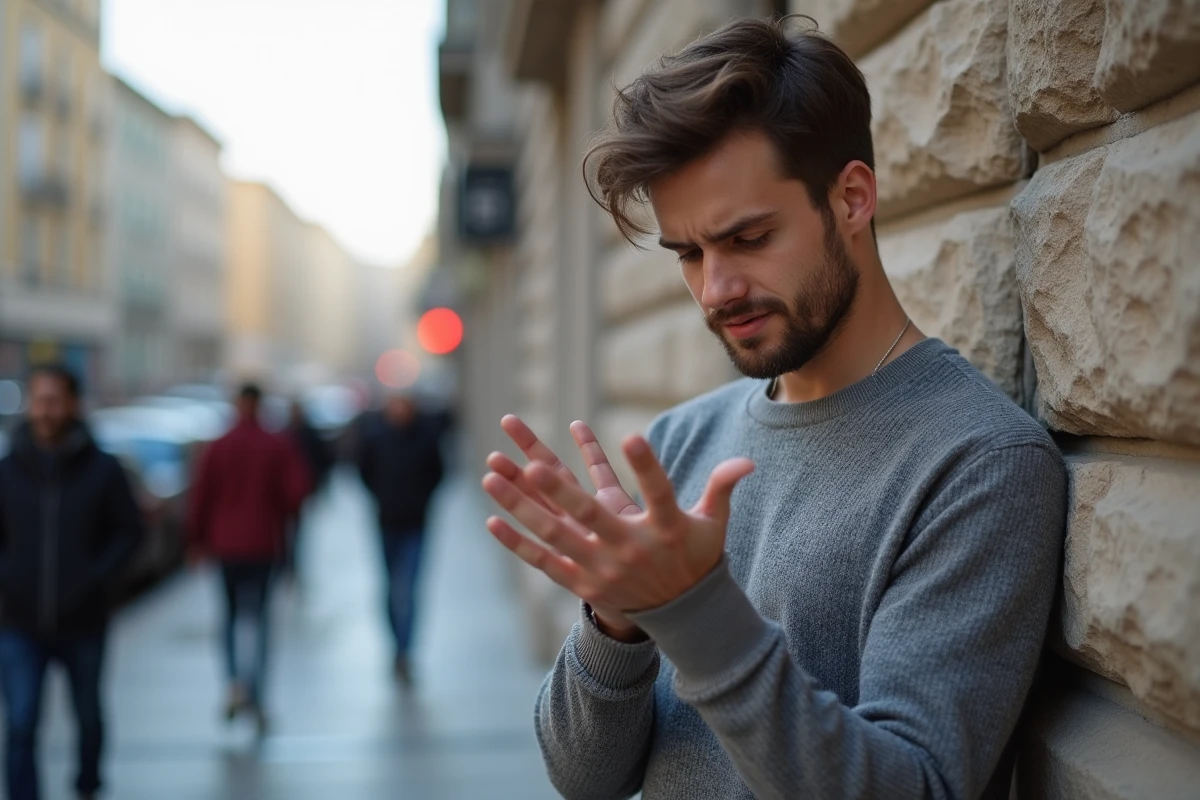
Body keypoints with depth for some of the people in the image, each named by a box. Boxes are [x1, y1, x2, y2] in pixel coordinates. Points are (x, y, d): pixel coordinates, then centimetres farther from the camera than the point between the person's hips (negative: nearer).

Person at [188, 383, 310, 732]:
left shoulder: (217, 448, -2)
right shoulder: (279, 446, -4)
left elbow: (200, 497, -3)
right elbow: (297, 491, -9)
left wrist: (198, 541, 6)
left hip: (226, 543, 1)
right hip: (264, 544, -1)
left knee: (231, 614, 16)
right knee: (259, 618, 2)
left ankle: (235, 681, -1)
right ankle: (255, 697, -5)